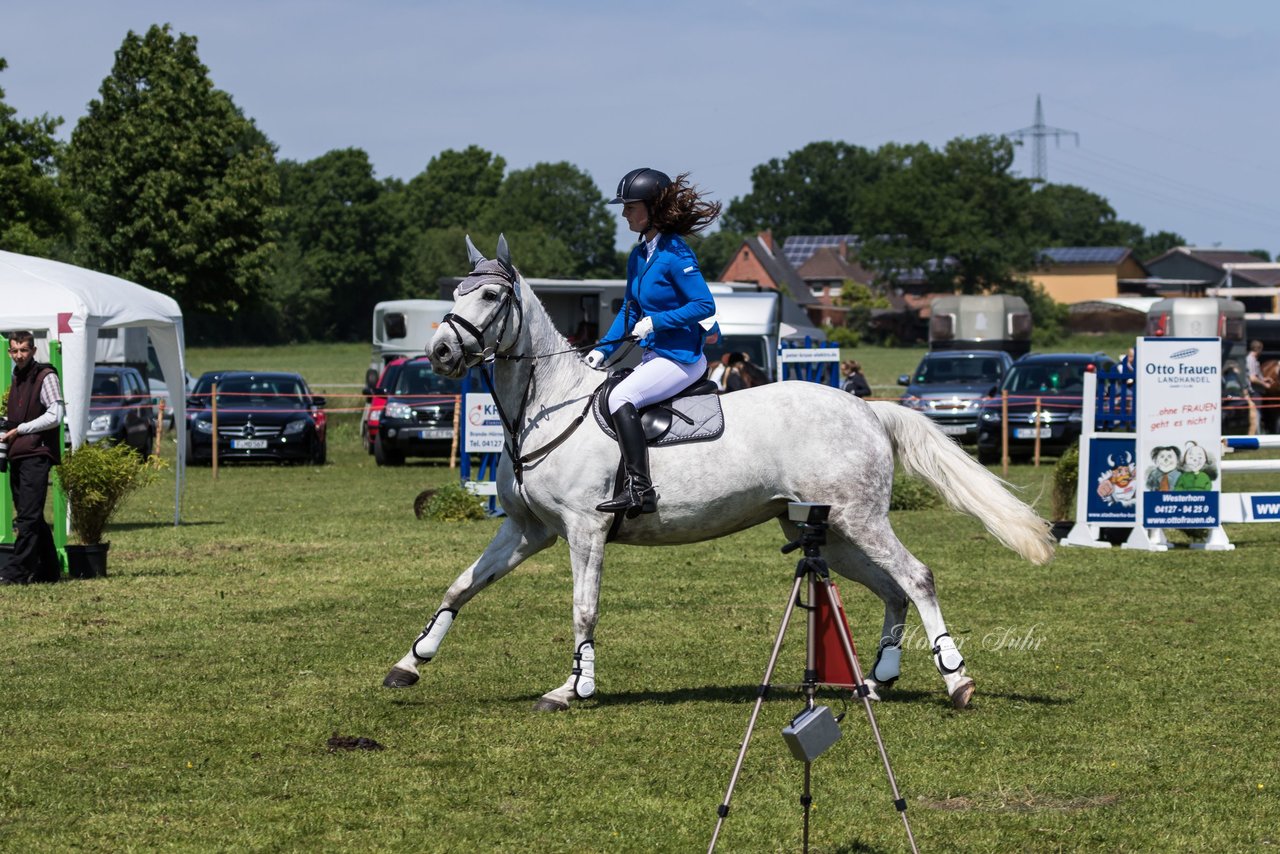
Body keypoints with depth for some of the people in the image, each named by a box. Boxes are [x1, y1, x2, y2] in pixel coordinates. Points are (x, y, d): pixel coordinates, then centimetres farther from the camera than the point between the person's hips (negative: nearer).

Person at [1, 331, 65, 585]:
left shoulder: (45, 376, -6)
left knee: (28, 516, -11)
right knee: (32, 517, 10)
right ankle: (48, 569, 16)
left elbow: (54, 416, -13)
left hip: (37, 454, -9)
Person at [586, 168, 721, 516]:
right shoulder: (639, 256, 11)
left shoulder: (675, 255, -16)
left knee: (620, 396, -27)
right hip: (654, 356, 10)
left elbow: (705, 305, -20)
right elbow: (629, 311, 19)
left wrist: (655, 321, -22)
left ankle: (640, 488, -30)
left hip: (682, 357, -10)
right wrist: (603, 350, 8)